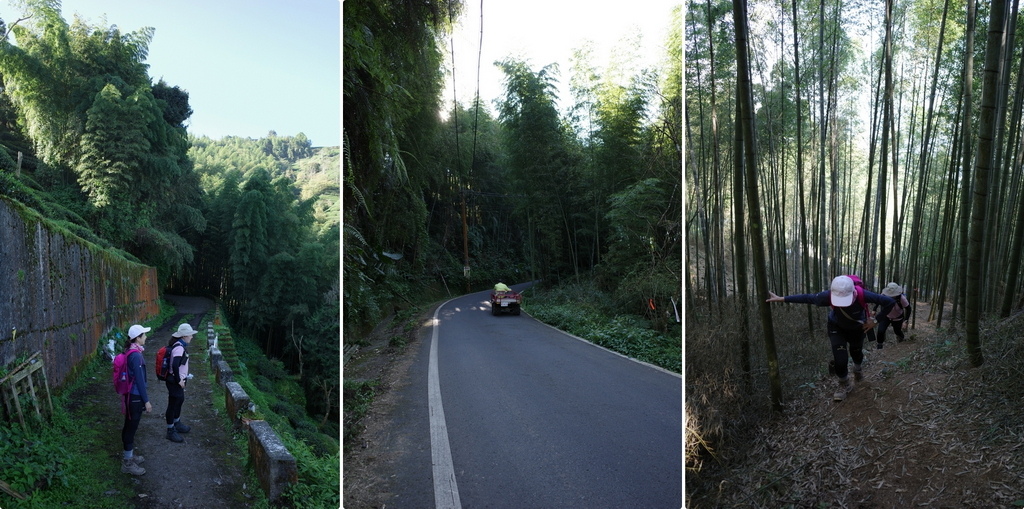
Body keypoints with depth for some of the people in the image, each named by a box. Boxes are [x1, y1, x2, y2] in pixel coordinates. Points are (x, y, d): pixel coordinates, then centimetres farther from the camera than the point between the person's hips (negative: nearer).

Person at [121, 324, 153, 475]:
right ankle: (127, 463, 12)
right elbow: (139, 380, -21)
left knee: (129, 426, 20)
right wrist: (146, 400, -17)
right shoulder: (136, 356, -23)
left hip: (131, 394, 10)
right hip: (136, 396, -10)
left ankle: (128, 455, 35)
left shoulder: (132, 352, 6)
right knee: (131, 427, 1)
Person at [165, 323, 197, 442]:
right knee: (173, 405, 2)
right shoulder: (179, 348, -24)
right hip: (175, 382, -10)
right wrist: (178, 380, -23)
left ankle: (177, 423, 44)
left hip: (179, 380, 10)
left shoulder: (181, 345, 7)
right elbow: (175, 365, -33)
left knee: (180, 400, 25)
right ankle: (171, 431, 13)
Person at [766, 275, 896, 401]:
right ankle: (844, 385, 19)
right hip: (837, 328, -1)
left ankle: (857, 369, 63)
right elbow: (806, 298, -24)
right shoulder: (829, 296, -39)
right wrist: (780, 299, -23)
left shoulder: (863, 295, -42)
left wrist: (875, 321, -23)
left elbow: (890, 302, -30)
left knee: (856, 352, 25)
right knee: (840, 359, -12)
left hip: (857, 328, 1)